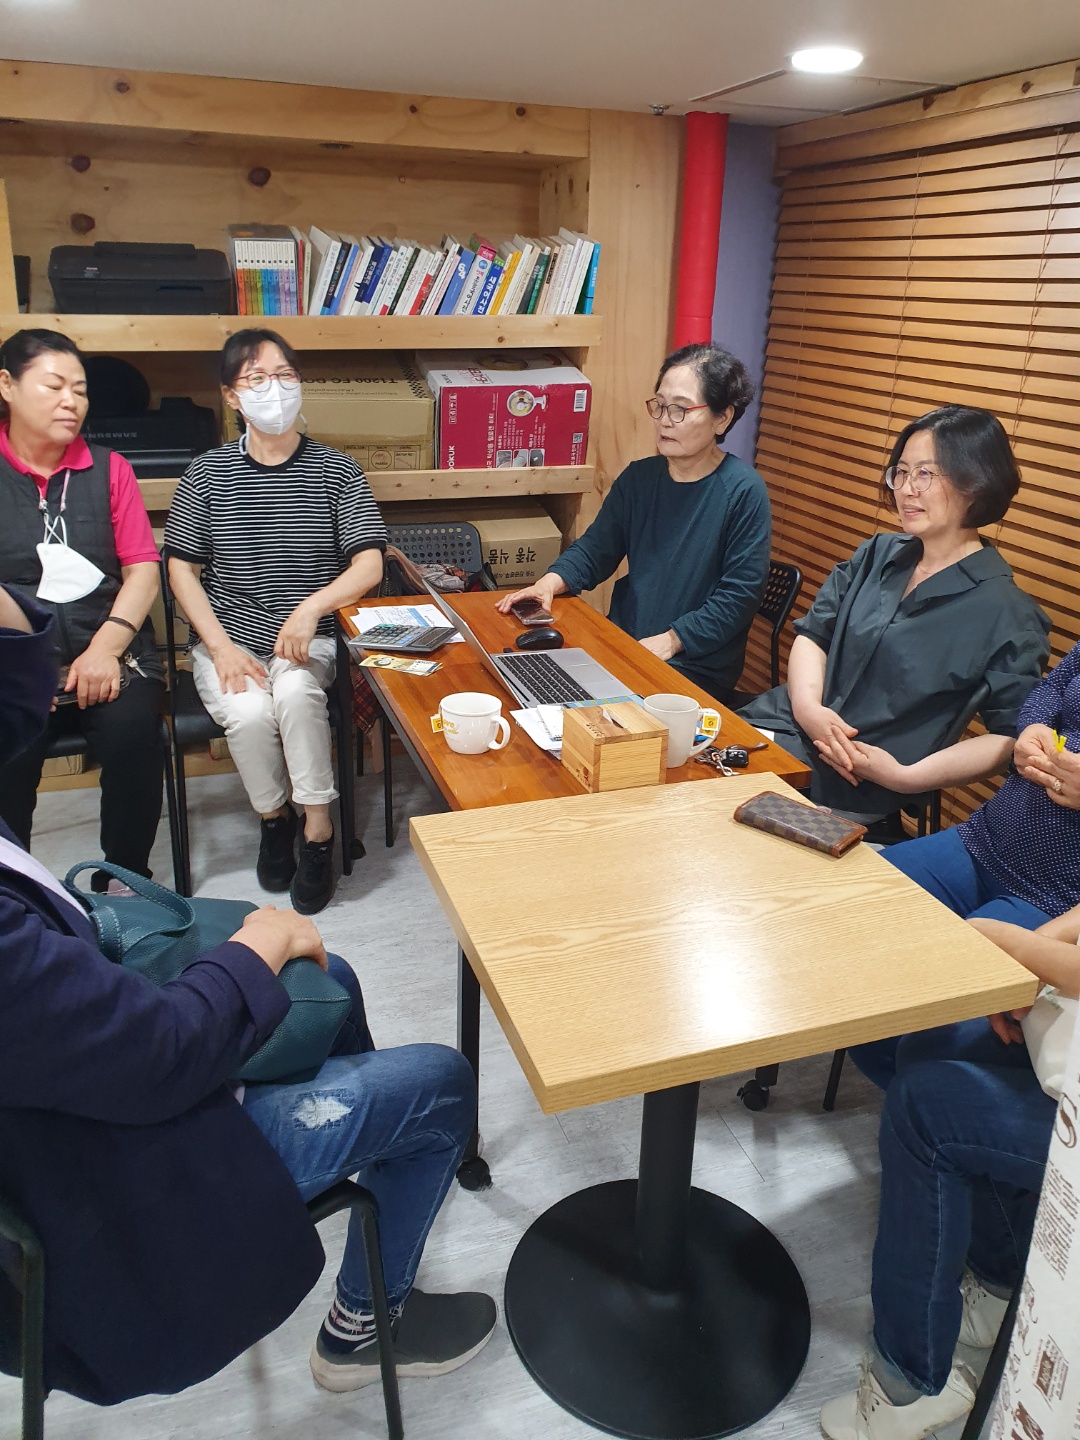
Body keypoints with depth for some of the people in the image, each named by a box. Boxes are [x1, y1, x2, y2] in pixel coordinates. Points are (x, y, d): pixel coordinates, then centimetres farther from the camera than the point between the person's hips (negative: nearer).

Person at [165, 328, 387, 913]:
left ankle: (318, 830, -17)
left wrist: (310, 607, -24)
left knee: (296, 694, -32)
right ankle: (273, 816, 3)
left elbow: (369, 564, -6)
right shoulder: (207, 474, 4)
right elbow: (181, 567, 4)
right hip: (228, 638, 1)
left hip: (310, 639, -1)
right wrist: (222, 647, -9)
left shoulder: (336, 471, 1)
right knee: (249, 712, -27)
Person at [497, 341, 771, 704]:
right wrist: (551, 582, -9)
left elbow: (740, 594, -12)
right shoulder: (639, 477, 7)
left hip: (697, 668, -5)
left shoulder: (743, 491, -10)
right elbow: (594, 550, 11)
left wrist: (669, 642, -17)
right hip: (623, 644, 5)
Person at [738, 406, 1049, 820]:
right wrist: (807, 705, -11)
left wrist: (906, 777, -16)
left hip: (853, 788, -5)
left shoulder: (1007, 615, -6)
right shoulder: (877, 555, 12)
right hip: (783, 722, 5)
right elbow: (812, 634, 10)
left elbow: (1012, 736, -7)